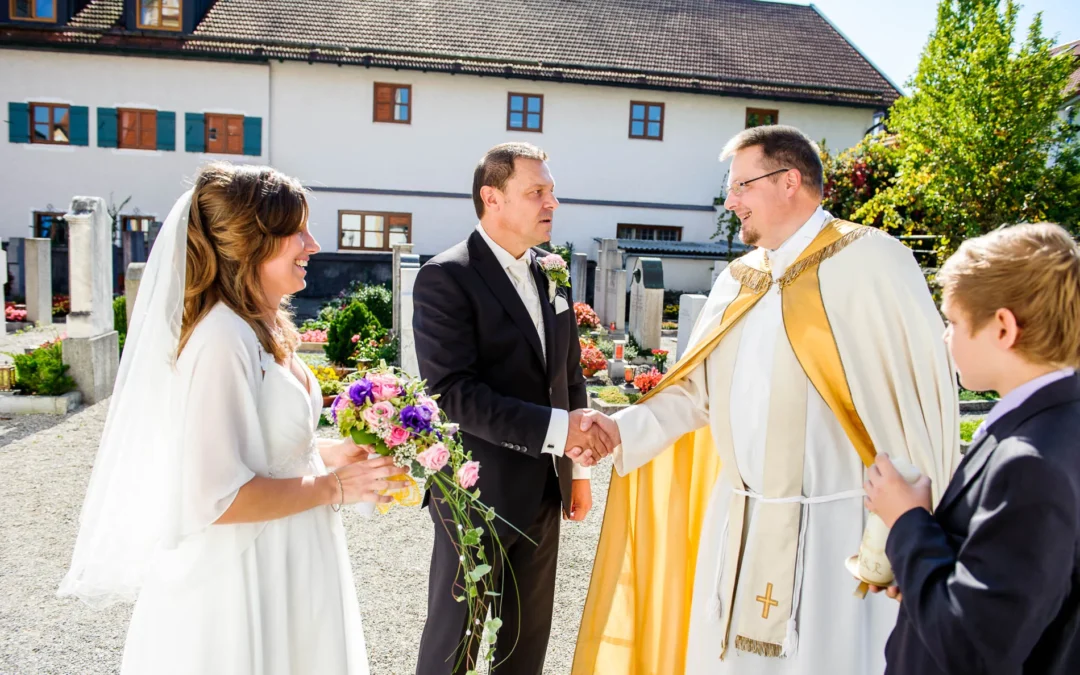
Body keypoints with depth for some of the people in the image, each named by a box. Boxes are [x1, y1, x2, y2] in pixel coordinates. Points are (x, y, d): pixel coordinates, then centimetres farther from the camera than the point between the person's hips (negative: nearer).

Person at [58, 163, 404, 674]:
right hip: (242, 585, -9)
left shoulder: (263, 327, 5)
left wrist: (323, 453, 2)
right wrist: (333, 487, -17)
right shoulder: (223, 339, -24)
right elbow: (214, 496, -27)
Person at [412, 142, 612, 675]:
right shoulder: (445, 278, -16)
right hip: (479, 493, -6)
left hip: (544, 490, 7)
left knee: (530, 632, 21)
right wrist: (555, 428, -29)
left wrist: (577, 468, 13)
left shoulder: (551, 274, 6)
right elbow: (454, 392, -25)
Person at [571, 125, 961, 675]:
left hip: (832, 530, -6)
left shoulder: (871, 260, -11)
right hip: (736, 527, 6)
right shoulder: (736, 282, 9)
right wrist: (624, 429, -4)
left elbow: (920, 397, -11)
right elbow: (696, 391, 10)